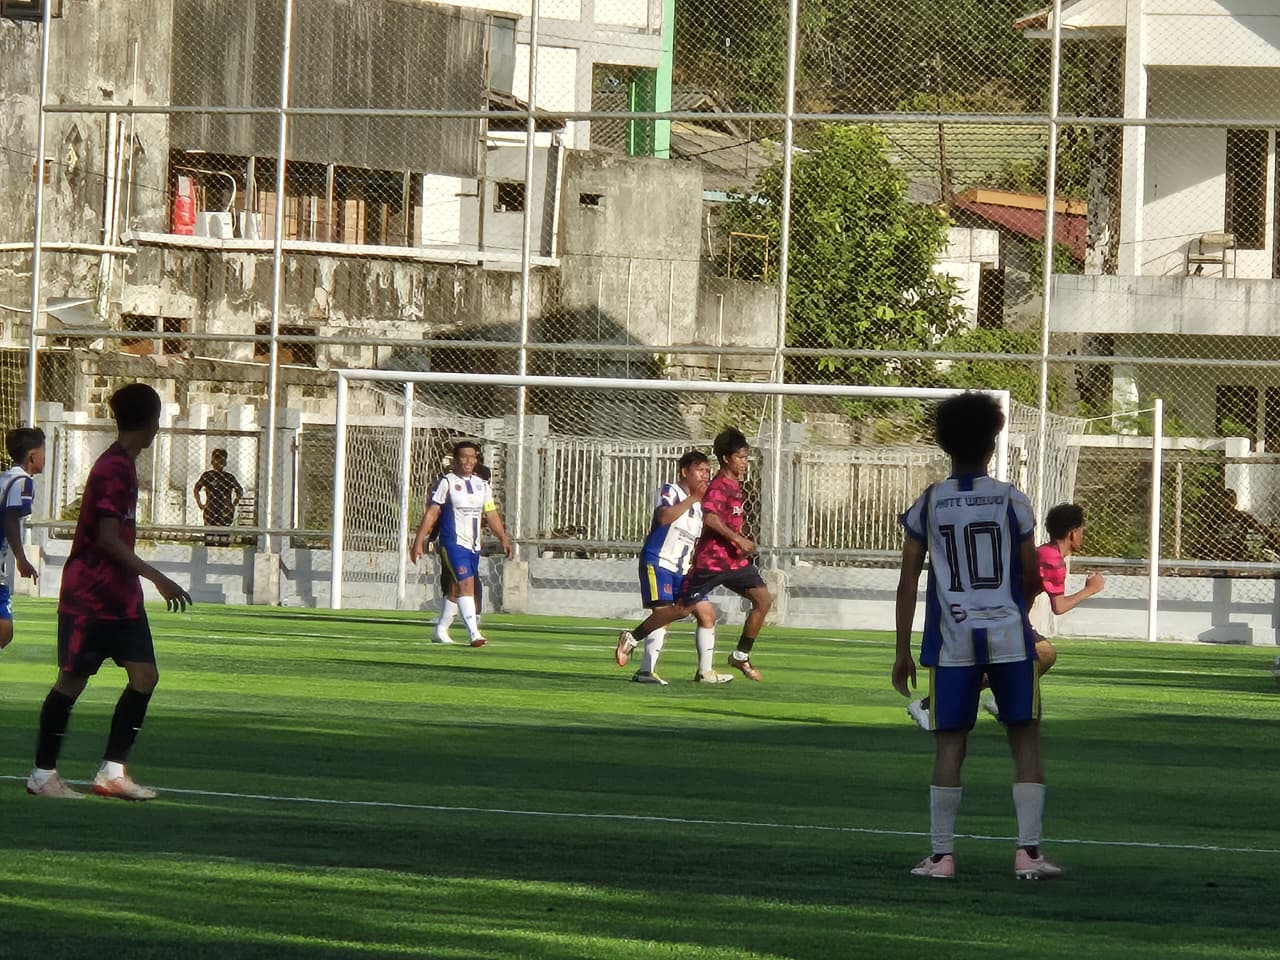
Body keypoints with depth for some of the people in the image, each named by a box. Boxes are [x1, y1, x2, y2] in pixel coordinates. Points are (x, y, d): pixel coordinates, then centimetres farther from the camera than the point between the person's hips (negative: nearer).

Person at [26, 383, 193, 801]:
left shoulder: (122, 467, 12)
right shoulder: (114, 471, -18)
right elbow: (107, 539, -23)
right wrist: (157, 578, -26)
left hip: (120, 594, 9)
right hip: (89, 594, -9)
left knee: (145, 674, 0)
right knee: (72, 679, -2)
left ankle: (112, 772, 5)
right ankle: (43, 772, 8)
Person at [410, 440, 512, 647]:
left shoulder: (482, 485, 13)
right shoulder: (447, 482, -4)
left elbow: (491, 515, 18)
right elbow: (431, 514, -6)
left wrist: (503, 539, 6)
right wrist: (419, 542, -12)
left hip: (474, 546, 6)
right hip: (453, 543, -6)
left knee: (456, 590, 13)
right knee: (466, 584, -19)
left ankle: (440, 631, 26)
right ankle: (474, 633, -26)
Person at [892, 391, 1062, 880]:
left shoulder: (928, 505, 2)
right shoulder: (1011, 500, -1)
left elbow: (908, 581, 2)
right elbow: (1031, 577, 4)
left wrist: (902, 650, 7)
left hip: (952, 640, 1)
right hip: (1009, 636, -1)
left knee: (949, 745, 5)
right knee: (1025, 739, 6)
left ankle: (942, 854, 3)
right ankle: (1028, 850, 1)